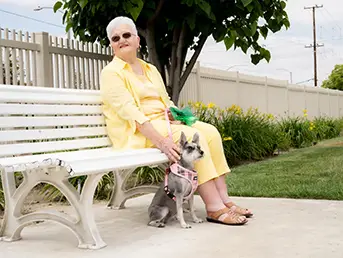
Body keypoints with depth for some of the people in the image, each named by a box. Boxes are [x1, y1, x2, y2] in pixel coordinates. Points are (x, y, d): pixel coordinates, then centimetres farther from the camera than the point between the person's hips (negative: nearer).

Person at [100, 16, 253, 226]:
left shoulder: (150, 69, 19)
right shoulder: (111, 73, -6)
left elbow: (166, 102, 19)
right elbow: (130, 112, -18)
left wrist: (178, 118, -6)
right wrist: (160, 141, -28)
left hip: (162, 123, 7)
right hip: (137, 133, -7)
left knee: (210, 132, -14)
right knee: (193, 136, -27)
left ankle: (223, 198, -16)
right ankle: (214, 208, -26)